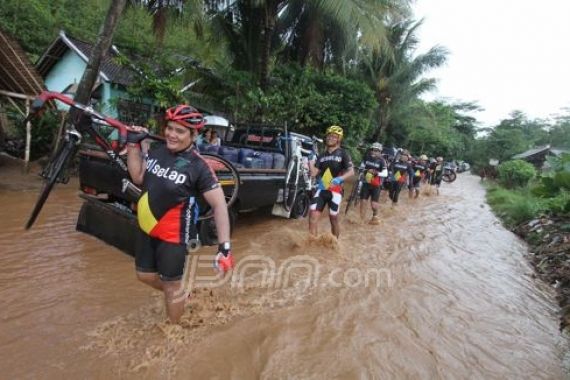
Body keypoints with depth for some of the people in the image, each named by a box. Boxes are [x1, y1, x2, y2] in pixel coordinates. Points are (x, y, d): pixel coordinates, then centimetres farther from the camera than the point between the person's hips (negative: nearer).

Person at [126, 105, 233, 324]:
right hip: (147, 229, 6)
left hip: (174, 235, -6)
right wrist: (133, 144, -3)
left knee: (171, 286, 11)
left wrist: (224, 246, -28)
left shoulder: (198, 166, -22)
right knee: (145, 275, 21)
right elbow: (138, 177, 6)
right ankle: (178, 295, 49)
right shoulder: (156, 150, -4)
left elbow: (219, 205, -22)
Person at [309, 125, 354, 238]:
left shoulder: (343, 153, -1)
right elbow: (313, 173, 5)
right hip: (321, 189, 4)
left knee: (333, 218, 7)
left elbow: (351, 171, -10)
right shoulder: (322, 155, 11)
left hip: (335, 190, -3)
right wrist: (310, 160, -5)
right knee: (313, 215, -8)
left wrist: (339, 179, -27)